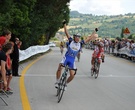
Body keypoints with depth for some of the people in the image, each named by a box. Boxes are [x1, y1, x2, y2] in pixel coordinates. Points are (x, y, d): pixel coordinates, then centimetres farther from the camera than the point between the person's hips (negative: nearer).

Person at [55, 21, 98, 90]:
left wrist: (95, 31, 5)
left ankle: (65, 84, 20)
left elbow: (89, 38, 5)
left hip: (72, 60, 3)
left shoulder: (80, 44, 2)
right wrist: (64, 24, -11)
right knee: (59, 68, -27)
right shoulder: (71, 41, -2)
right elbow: (66, 33, -6)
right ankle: (57, 82, -9)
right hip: (66, 58, -2)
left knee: (72, 75, -6)